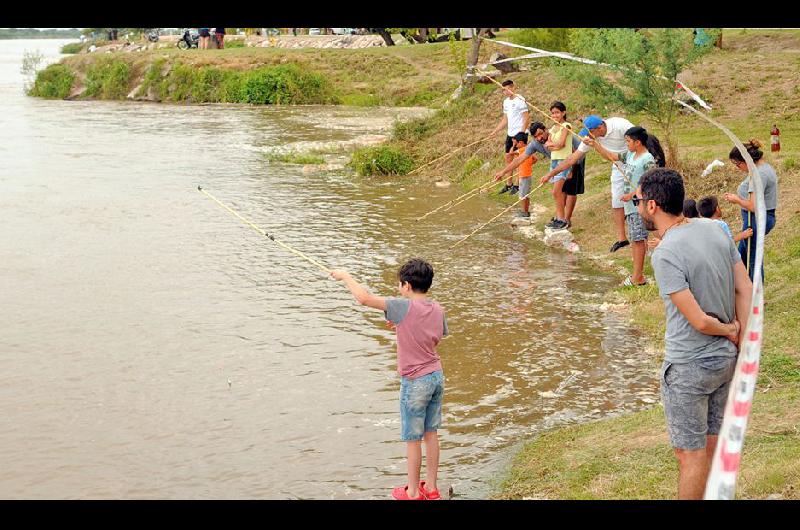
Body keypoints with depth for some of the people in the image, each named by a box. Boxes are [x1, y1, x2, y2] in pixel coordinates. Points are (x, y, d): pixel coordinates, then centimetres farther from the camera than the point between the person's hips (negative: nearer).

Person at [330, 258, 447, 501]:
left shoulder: (405, 307, -20)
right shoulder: (438, 310, 1)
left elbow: (364, 298, -23)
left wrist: (346, 276, -8)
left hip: (415, 382, -7)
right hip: (437, 376, 7)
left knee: (413, 439, 6)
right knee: (431, 433, 16)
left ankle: (413, 492, 18)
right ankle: (431, 488, 26)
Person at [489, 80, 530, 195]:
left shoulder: (520, 100, -13)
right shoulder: (506, 102, 12)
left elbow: (527, 118, -14)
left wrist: (522, 132, -22)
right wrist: (495, 132, 15)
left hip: (519, 133, -8)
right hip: (510, 134, 8)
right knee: (508, 158, 11)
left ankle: (519, 185, 6)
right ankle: (509, 183, 20)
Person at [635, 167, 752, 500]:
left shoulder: (666, 254, -23)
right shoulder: (714, 229, -1)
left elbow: (699, 320, -24)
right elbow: (746, 289, 3)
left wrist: (728, 331, -4)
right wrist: (742, 341, 6)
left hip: (689, 367, -8)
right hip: (726, 360, 8)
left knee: (691, 454, 6)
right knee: (714, 444, 22)